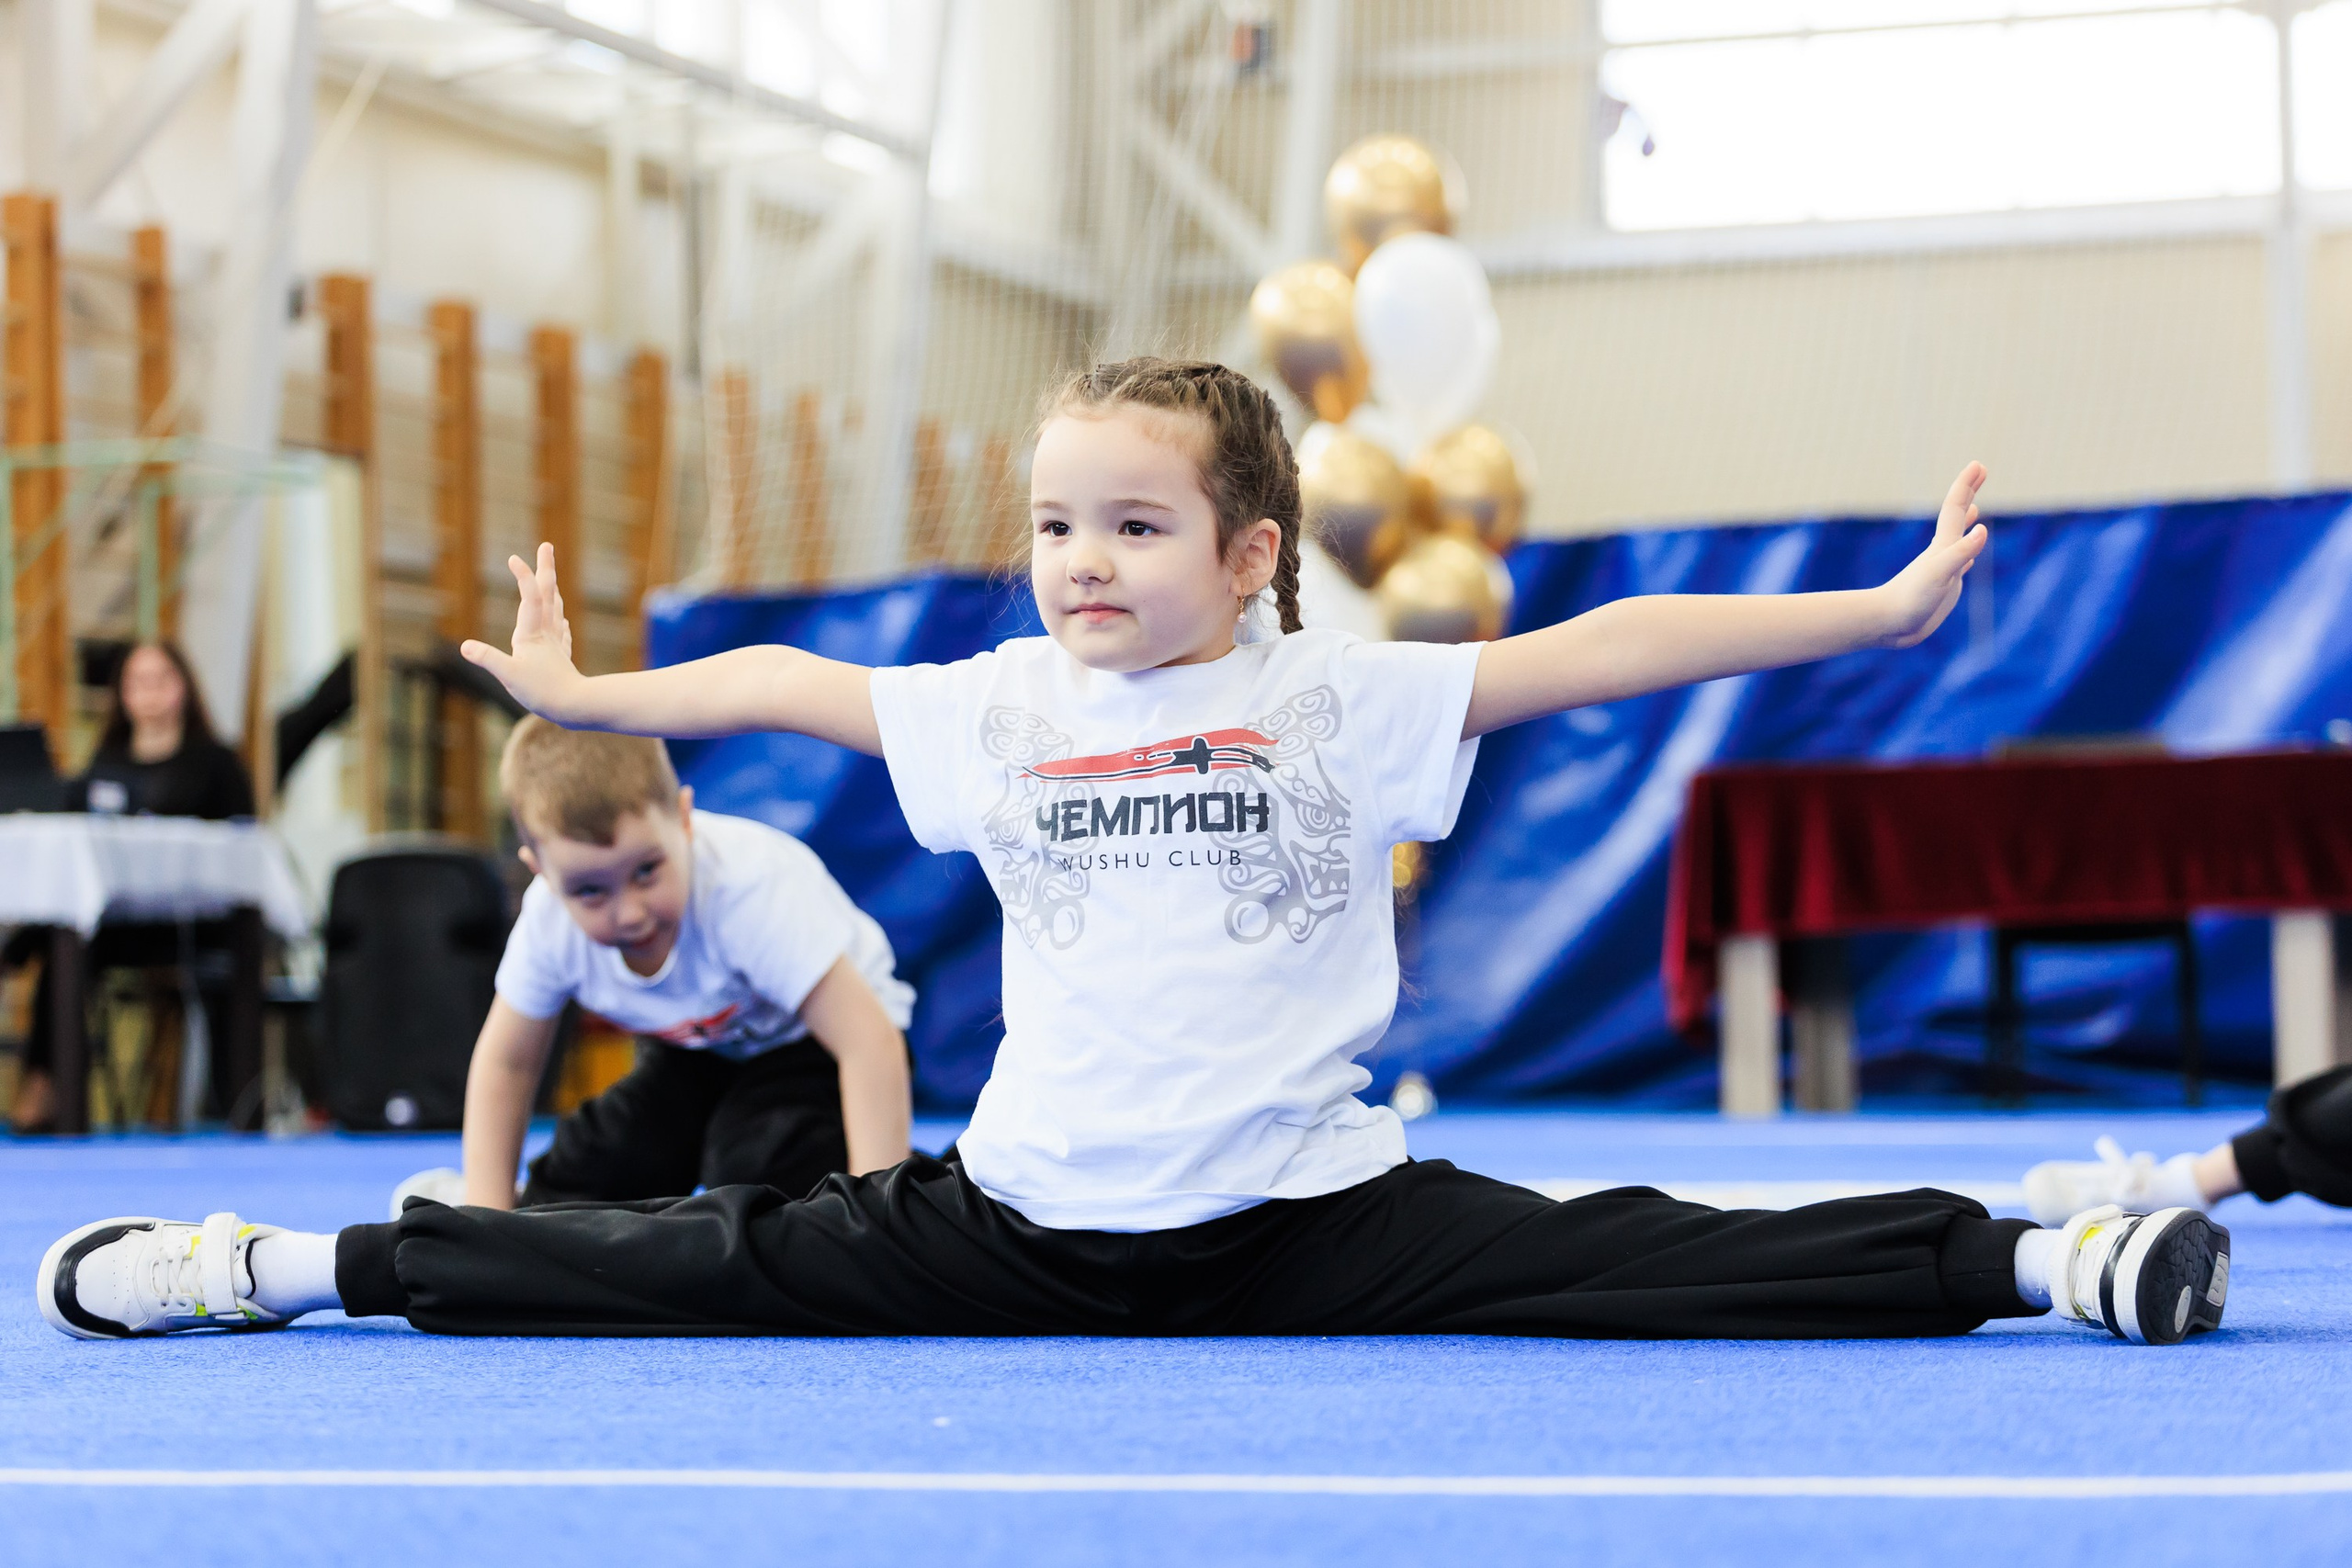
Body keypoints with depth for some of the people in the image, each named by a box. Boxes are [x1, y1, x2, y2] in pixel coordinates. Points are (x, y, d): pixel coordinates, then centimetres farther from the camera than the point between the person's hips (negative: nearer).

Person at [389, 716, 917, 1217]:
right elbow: (506, 1063, -7)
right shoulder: (550, 921, -23)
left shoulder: (750, 889, -41)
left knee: (758, 1165, -28)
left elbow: (870, 1043, -43)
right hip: (699, 1055, 5)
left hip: (809, 1044, -5)